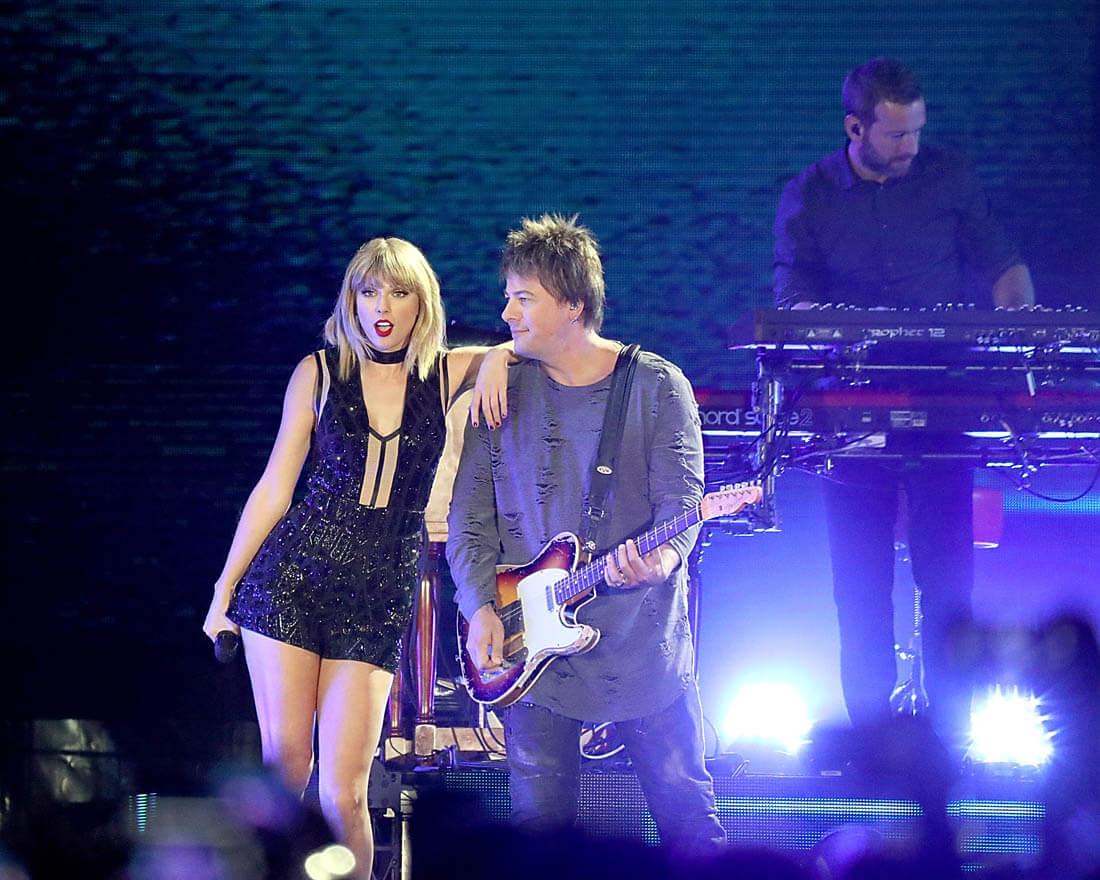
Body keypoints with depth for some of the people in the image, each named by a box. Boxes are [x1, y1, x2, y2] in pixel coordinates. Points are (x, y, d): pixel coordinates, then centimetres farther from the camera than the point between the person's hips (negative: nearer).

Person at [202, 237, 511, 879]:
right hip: (291, 578, 0)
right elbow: (274, 489, 8)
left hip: (379, 600, 0)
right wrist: (225, 588, 7)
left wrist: (498, 362, -10)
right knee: (285, 763, -3)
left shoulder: (448, 374, 6)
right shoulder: (319, 373, 5)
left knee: (343, 789, -8)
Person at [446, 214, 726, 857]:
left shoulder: (657, 387, -2)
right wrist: (481, 607, -5)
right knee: (540, 827, 3)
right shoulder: (501, 391, 7)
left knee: (687, 815, 1)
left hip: (642, 641, -2)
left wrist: (663, 558, -31)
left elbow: (682, 497, -9)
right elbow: (469, 514, 8)